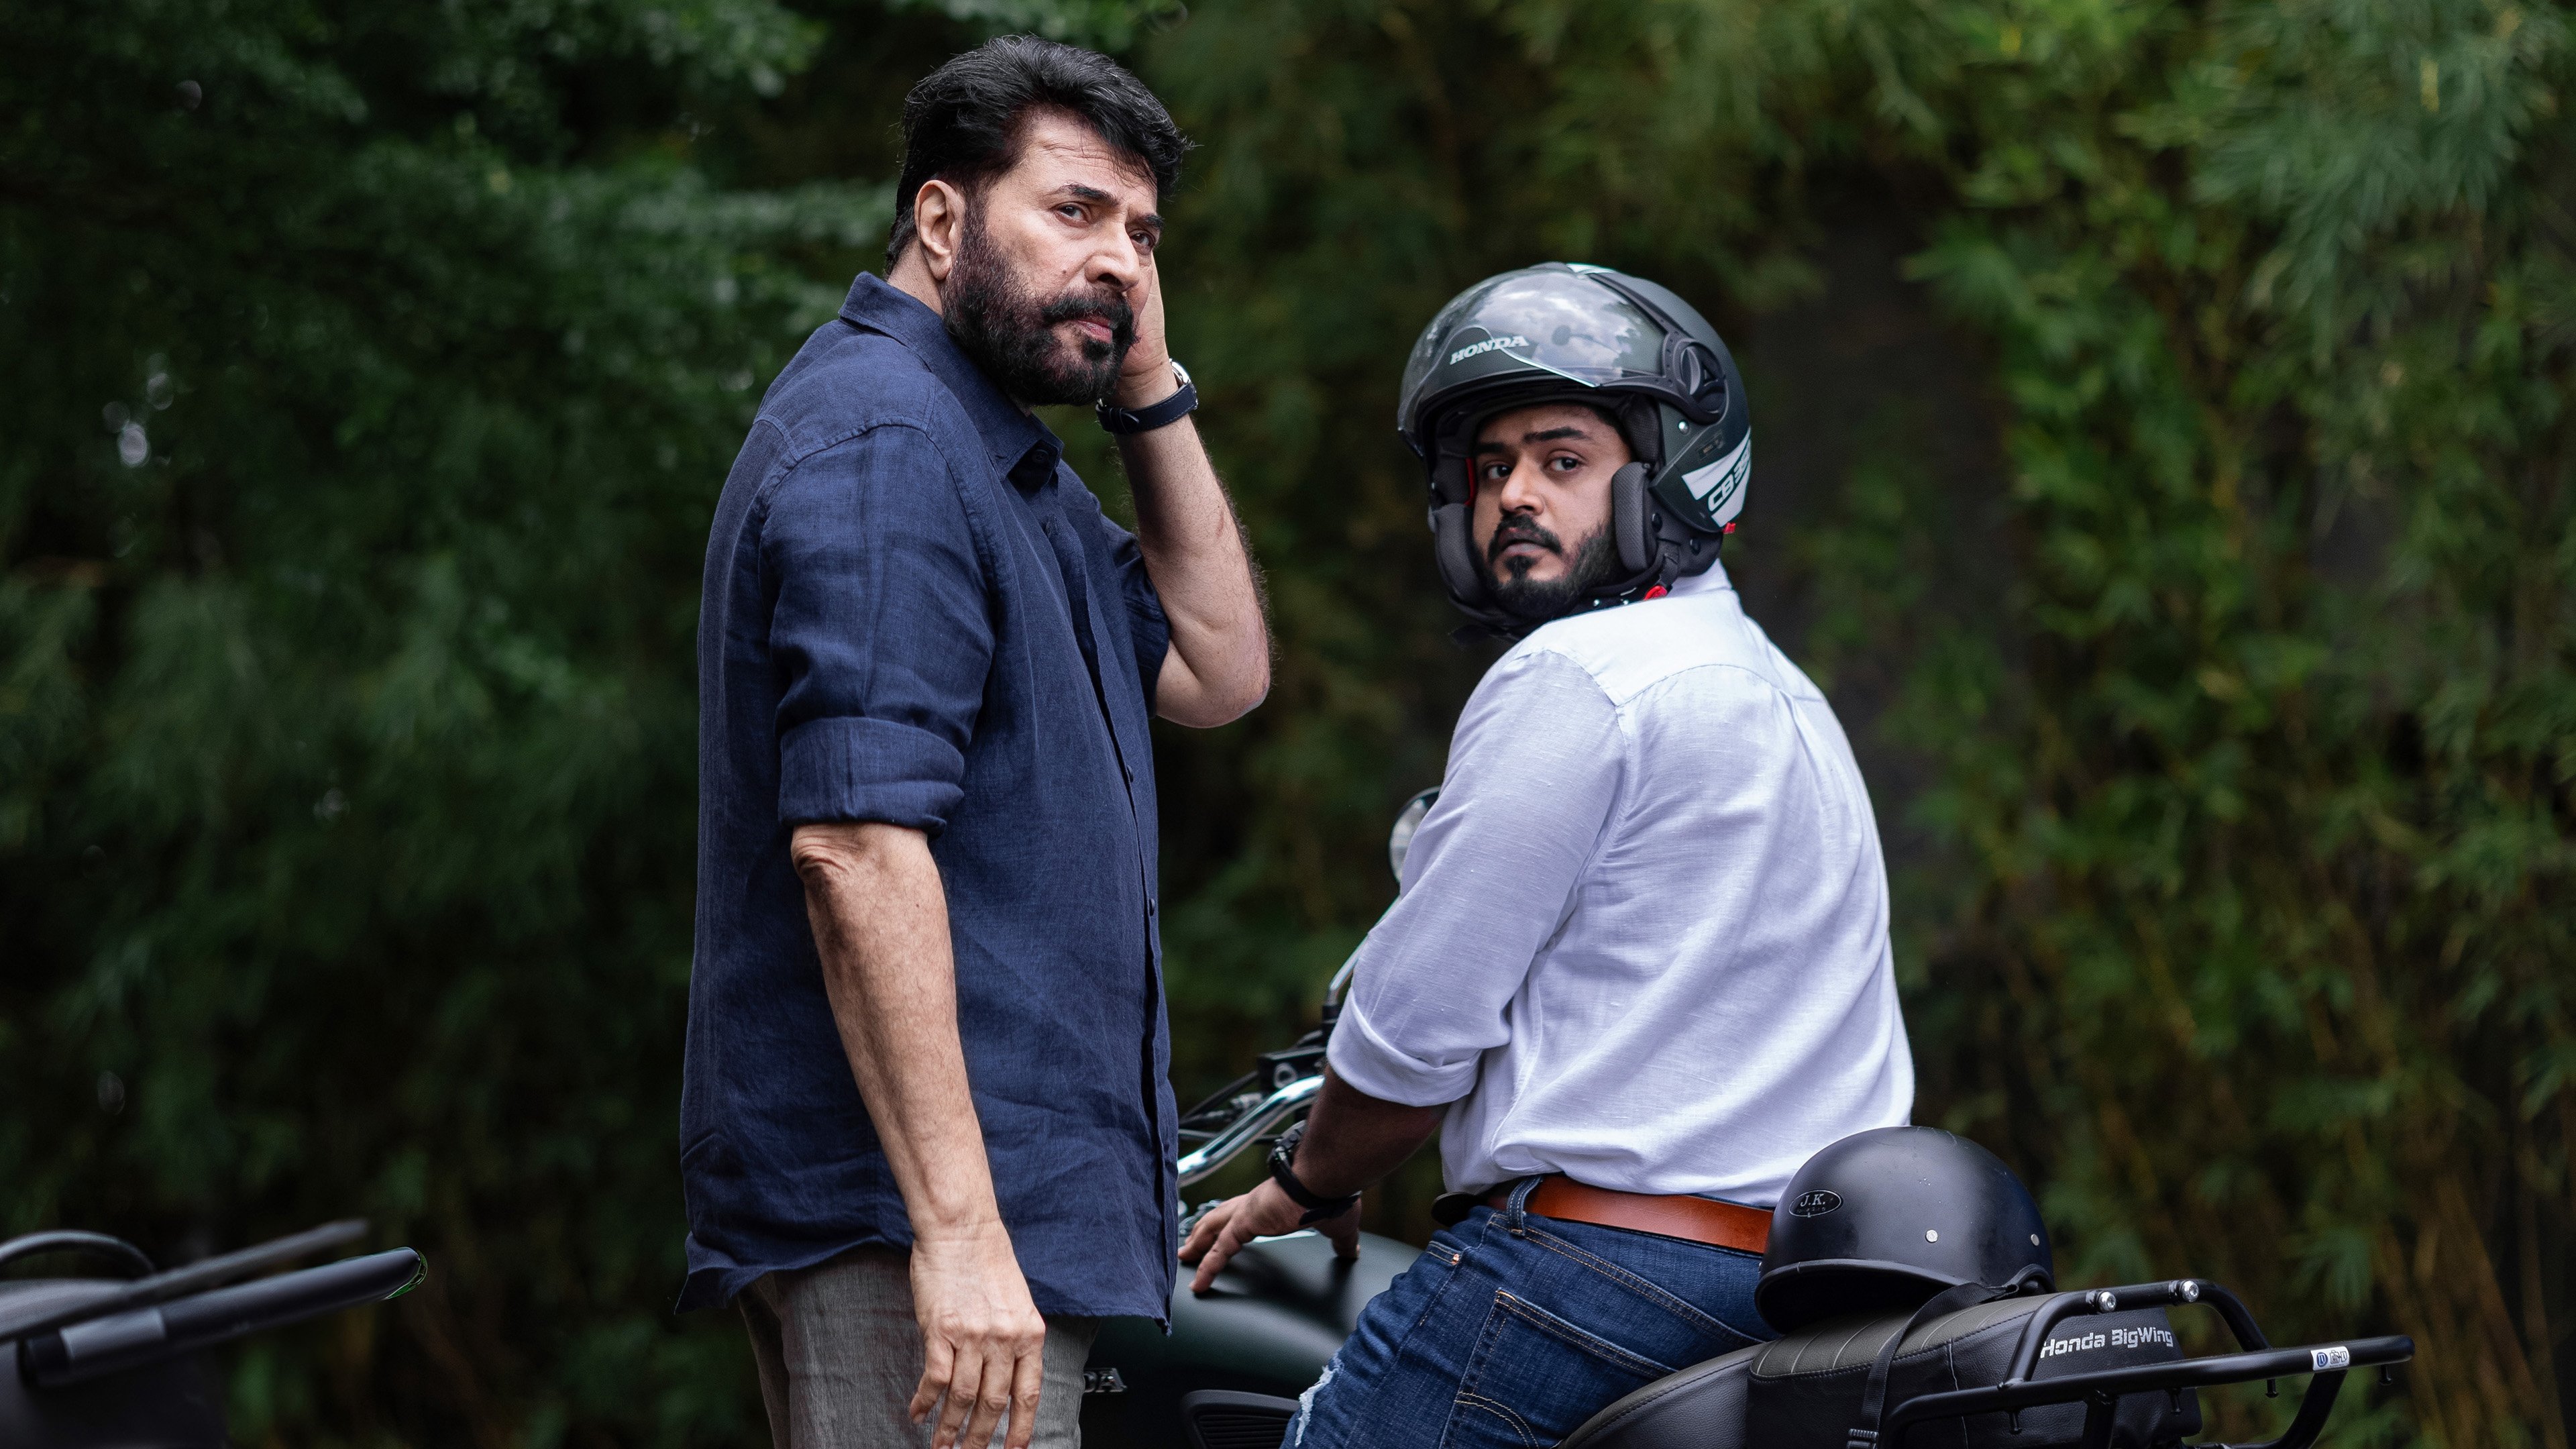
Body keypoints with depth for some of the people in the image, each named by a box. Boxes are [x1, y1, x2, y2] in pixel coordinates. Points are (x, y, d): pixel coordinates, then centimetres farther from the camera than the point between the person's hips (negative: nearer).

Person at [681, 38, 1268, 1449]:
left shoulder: (996, 456, 20)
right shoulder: (881, 443, -14)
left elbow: (1215, 671, 22)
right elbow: (855, 845, -23)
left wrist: (1151, 392, 11)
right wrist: (958, 1227, -28)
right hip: (896, 1219, -11)